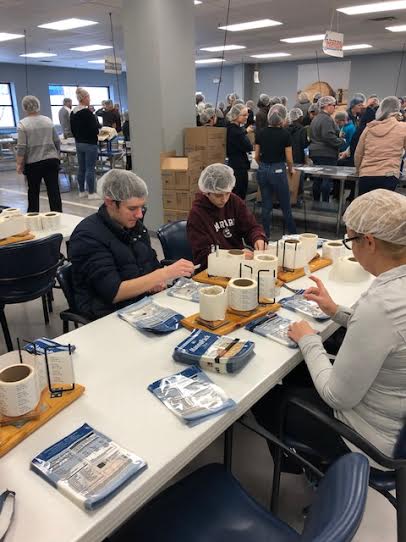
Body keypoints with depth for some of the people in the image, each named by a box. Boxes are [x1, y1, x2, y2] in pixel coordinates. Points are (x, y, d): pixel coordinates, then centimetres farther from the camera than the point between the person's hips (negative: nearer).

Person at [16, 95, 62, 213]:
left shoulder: (23, 124, -7)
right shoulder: (48, 120, 4)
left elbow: (21, 147, -11)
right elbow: (57, 142, 7)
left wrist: (19, 164, -4)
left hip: (33, 163, -2)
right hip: (51, 161, 3)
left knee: (33, 191, 10)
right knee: (54, 190, 2)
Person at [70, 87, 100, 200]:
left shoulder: (73, 113, 9)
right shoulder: (87, 112, -16)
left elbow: (72, 129, 14)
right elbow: (94, 129, -18)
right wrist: (97, 132, 3)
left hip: (78, 143, 8)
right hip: (90, 144, -8)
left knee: (81, 168, 12)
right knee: (90, 169, -3)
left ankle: (81, 191, 18)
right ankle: (91, 193, 1)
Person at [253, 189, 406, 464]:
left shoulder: (379, 303, -36)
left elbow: (338, 397, -27)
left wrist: (309, 341, -13)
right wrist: (336, 311, 4)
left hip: (377, 438, -8)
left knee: (265, 397, 14)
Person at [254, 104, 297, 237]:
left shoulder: (261, 134, 2)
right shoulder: (285, 134, -9)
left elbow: (257, 156, 5)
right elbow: (289, 158, -6)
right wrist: (291, 169, 13)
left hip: (262, 171, 4)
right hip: (278, 171, -4)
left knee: (266, 206, 11)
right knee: (286, 206, 9)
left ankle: (265, 235, 15)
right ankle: (293, 234, 22)